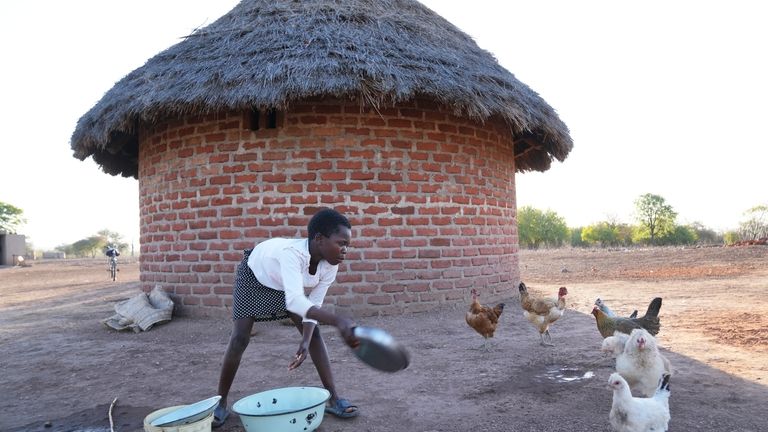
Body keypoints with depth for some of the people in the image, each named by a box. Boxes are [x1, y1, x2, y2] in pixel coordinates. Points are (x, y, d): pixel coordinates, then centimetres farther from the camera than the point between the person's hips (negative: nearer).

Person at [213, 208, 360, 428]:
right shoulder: (292, 252, -48)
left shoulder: (330, 265, -27)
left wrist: (306, 341, -30)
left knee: (314, 333, -6)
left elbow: (314, 304, -17)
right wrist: (338, 321, -74)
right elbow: (295, 301, -61)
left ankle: (333, 398, 0)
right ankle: (220, 403, 10)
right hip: (254, 276, -5)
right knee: (239, 339, -8)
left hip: (285, 282, 5)